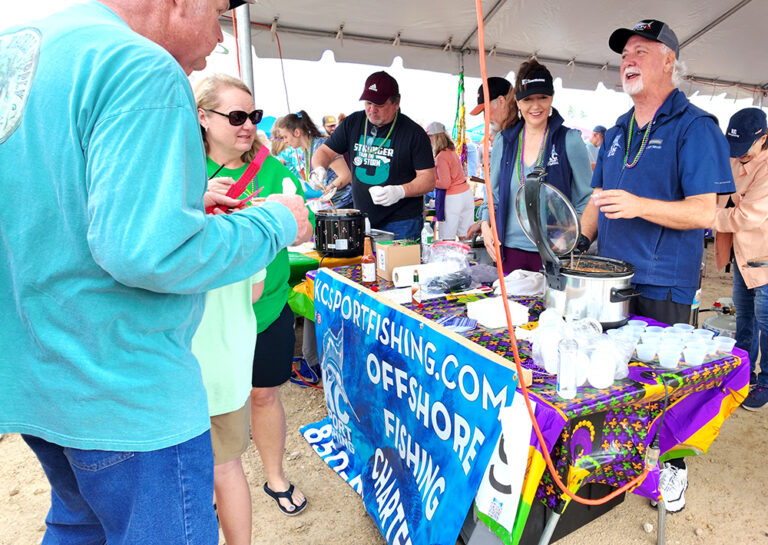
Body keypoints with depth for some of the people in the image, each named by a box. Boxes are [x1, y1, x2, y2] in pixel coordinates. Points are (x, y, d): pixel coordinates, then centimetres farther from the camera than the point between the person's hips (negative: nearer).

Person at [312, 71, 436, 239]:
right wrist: (319, 170, -11)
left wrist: (400, 191, -24)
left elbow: (428, 180, -7)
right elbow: (325, 151, 12)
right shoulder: (353, 123, 6)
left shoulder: (414, 133, -6)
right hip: (361, 221, 4)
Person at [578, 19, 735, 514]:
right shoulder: (617, 132, 14)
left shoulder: (695, 127, -8)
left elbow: (704, 213, -16)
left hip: (662, 285, -6)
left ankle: (673, 464, 27)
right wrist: (578, 244, 6)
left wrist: (639, 205, -30)